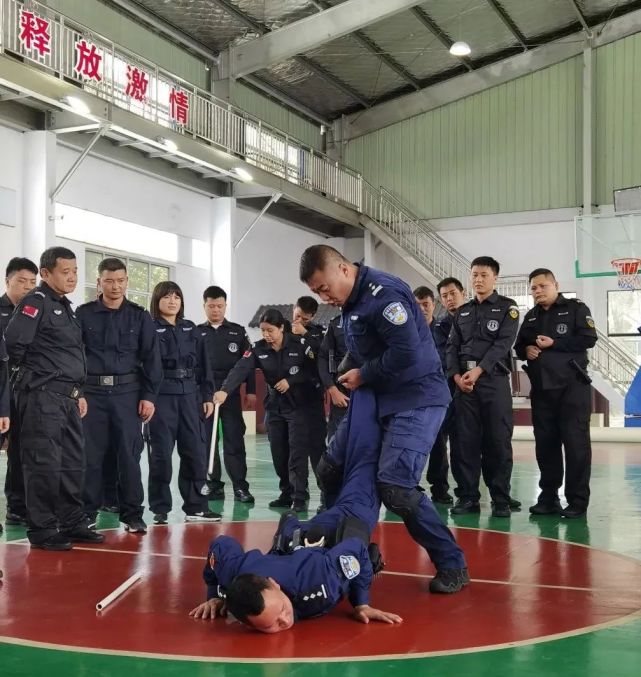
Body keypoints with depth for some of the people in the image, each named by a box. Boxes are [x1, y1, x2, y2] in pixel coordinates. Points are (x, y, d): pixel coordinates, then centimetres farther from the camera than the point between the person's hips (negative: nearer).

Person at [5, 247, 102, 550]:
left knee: (73, 462, 12)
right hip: (42, 396, -9)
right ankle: (42, 531, 4)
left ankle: (72, 524, 21)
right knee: (44, 464, -5)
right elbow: (13, 341, -20)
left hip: (67, 397, 9)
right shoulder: (36, 302, -10)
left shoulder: (66, 307, 18)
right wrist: (29, 370, -6)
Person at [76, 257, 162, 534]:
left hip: (128, 392, 0)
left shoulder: (140, 316, 6)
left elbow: (151, 358, 4)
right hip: (92, 392, 0)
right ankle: (88, 512, 14)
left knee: (129, 454, 3)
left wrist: (149, 395, -2)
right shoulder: (84, 314, 4)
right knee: (90, 455, 3)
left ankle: (132, 514, 12)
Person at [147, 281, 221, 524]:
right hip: (161, 397, -4)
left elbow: (203, 365, 14)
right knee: (161, 453, -1)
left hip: (190, 396, 4)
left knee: (196, 451, 4)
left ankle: (195, 506, 13)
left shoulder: (191, 330, 14)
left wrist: (207, 396, 9)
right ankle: (160, 508, 9)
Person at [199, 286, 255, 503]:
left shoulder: (238, 332, 9)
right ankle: (215, 486, 11)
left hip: (231, 393, -1)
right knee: (207, 441, 3)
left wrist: (251, 391, 2)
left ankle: (240, 486, 0)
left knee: (234, 440, -2)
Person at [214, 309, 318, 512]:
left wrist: (291, 381, -17)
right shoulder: (258, 349, -3)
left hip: (298, 405, -4)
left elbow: (314, 370, -8)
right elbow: (240, 369, -16)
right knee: (278, 453, 6)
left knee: (297, 452, -8)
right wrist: (225, 390, -31)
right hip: (274, 406, 4)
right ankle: (287, 494, 17)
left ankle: (300, 497, -5)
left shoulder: (299, 345, -11)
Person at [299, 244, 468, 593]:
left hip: (417, 398, -10)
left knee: (395, 486, -20)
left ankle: (451, 563, -4)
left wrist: (363, 376, -14)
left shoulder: (383, 293, -19)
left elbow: (406, 352, -27)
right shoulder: (351, 300, 10)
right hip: (379, 398, 10)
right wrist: (354, 376, 2)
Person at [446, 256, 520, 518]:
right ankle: (467, 497, 8)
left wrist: (478, 371, -18)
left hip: (494, 380, -4)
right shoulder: (462, 312, 18)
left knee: (498, 442, -3)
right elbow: (452, 347, 12)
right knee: (466, 441, 2)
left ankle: (501, 499, 3)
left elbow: (503, 343, -8)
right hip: (463, 382, 4)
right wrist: (456, 375, -6)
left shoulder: (507, 308, 4)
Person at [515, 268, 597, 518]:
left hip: (572, 386, -5)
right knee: (545, 443, 6)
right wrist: (526, 349, -3)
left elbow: (588, 339, -10)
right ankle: (548, 497, 14)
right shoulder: (531, 317, 18)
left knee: (575, 442, -5)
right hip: (541, 388, 5)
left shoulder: (576, 309, 1)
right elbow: (519, 346, 20)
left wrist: (553, 343, -13)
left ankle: (578, 500, -1)